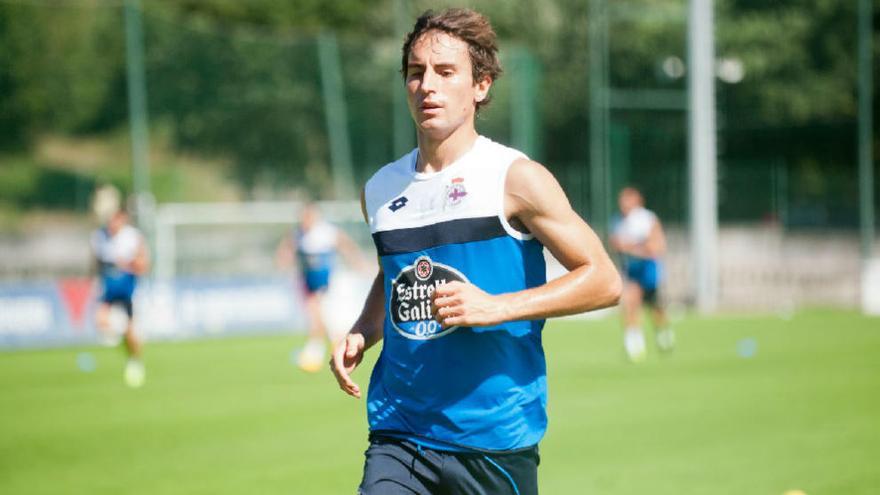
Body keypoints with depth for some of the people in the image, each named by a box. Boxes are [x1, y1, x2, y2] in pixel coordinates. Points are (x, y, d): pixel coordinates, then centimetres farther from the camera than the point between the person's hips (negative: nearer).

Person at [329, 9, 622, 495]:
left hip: (496, 442, -3)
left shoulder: (514, 178, -6)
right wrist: (361, 335, 7)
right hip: (397, 437, 4)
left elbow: (603, 280, -7)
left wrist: (495, 308, -18)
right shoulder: (380, 190, 10)